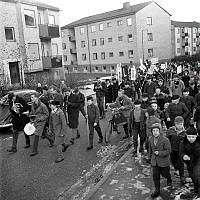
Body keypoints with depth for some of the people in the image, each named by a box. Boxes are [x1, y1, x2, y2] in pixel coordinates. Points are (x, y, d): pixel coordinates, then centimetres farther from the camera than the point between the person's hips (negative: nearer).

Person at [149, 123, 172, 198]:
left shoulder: (165, 140, -21)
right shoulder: (151, 140, -3)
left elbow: (168, 151, -18)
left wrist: (159, 153, -28)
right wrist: (150, 157, 19)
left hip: (164, 161, -3)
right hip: (155, 161, 3)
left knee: (165, 174, 18)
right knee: (155, 176, 6)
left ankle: (169, 180, 54)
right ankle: (157, 190, 23)